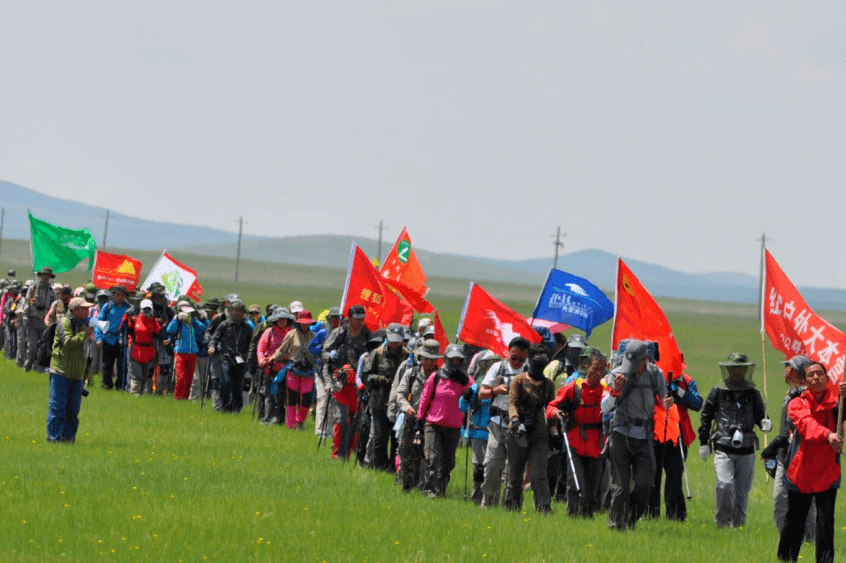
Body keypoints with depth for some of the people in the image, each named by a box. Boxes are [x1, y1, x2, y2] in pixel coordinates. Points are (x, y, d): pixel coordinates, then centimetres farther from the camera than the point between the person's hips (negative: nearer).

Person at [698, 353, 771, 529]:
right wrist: (703, 443, 4)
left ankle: (738, 523, 17)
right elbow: (706, 417, 8)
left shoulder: (753, 394, 9)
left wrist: (765, 423, -10)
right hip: (723, 449, -2)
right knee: (725, 485, -17)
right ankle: (723, 521, 0)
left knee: (742, 489, 5)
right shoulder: (718, 392, 4)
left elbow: (760, 415, 15)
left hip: (746, 450, 2)